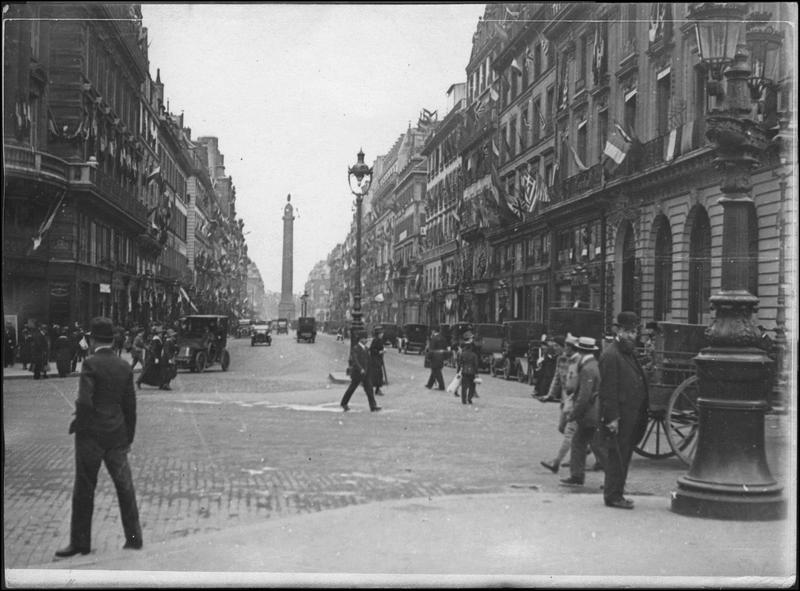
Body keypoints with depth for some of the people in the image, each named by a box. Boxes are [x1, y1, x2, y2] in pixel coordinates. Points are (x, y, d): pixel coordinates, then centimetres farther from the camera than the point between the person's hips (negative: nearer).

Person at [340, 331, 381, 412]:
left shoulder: (365, 348, 11)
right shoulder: (355, 349, -13)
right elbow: (354, 360, -25)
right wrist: (361, 369, -36)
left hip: (366, 372, 6)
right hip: (357, 372, -6)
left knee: (369, 388, -4)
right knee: (352, 388, 7)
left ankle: (373, 406, -10)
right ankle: (343, 403, 26)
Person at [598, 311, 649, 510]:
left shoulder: (630, 353, 17)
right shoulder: (611, 355, -14)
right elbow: (608, 390, -18)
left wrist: (641, 417, 19)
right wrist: (612, 418, -21)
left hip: (631, 416, 10)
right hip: (619, 416, -10)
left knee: (624, 455, 14)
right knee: (618, 455, -5)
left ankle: (614, 492, 22)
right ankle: (613, 495, 2)